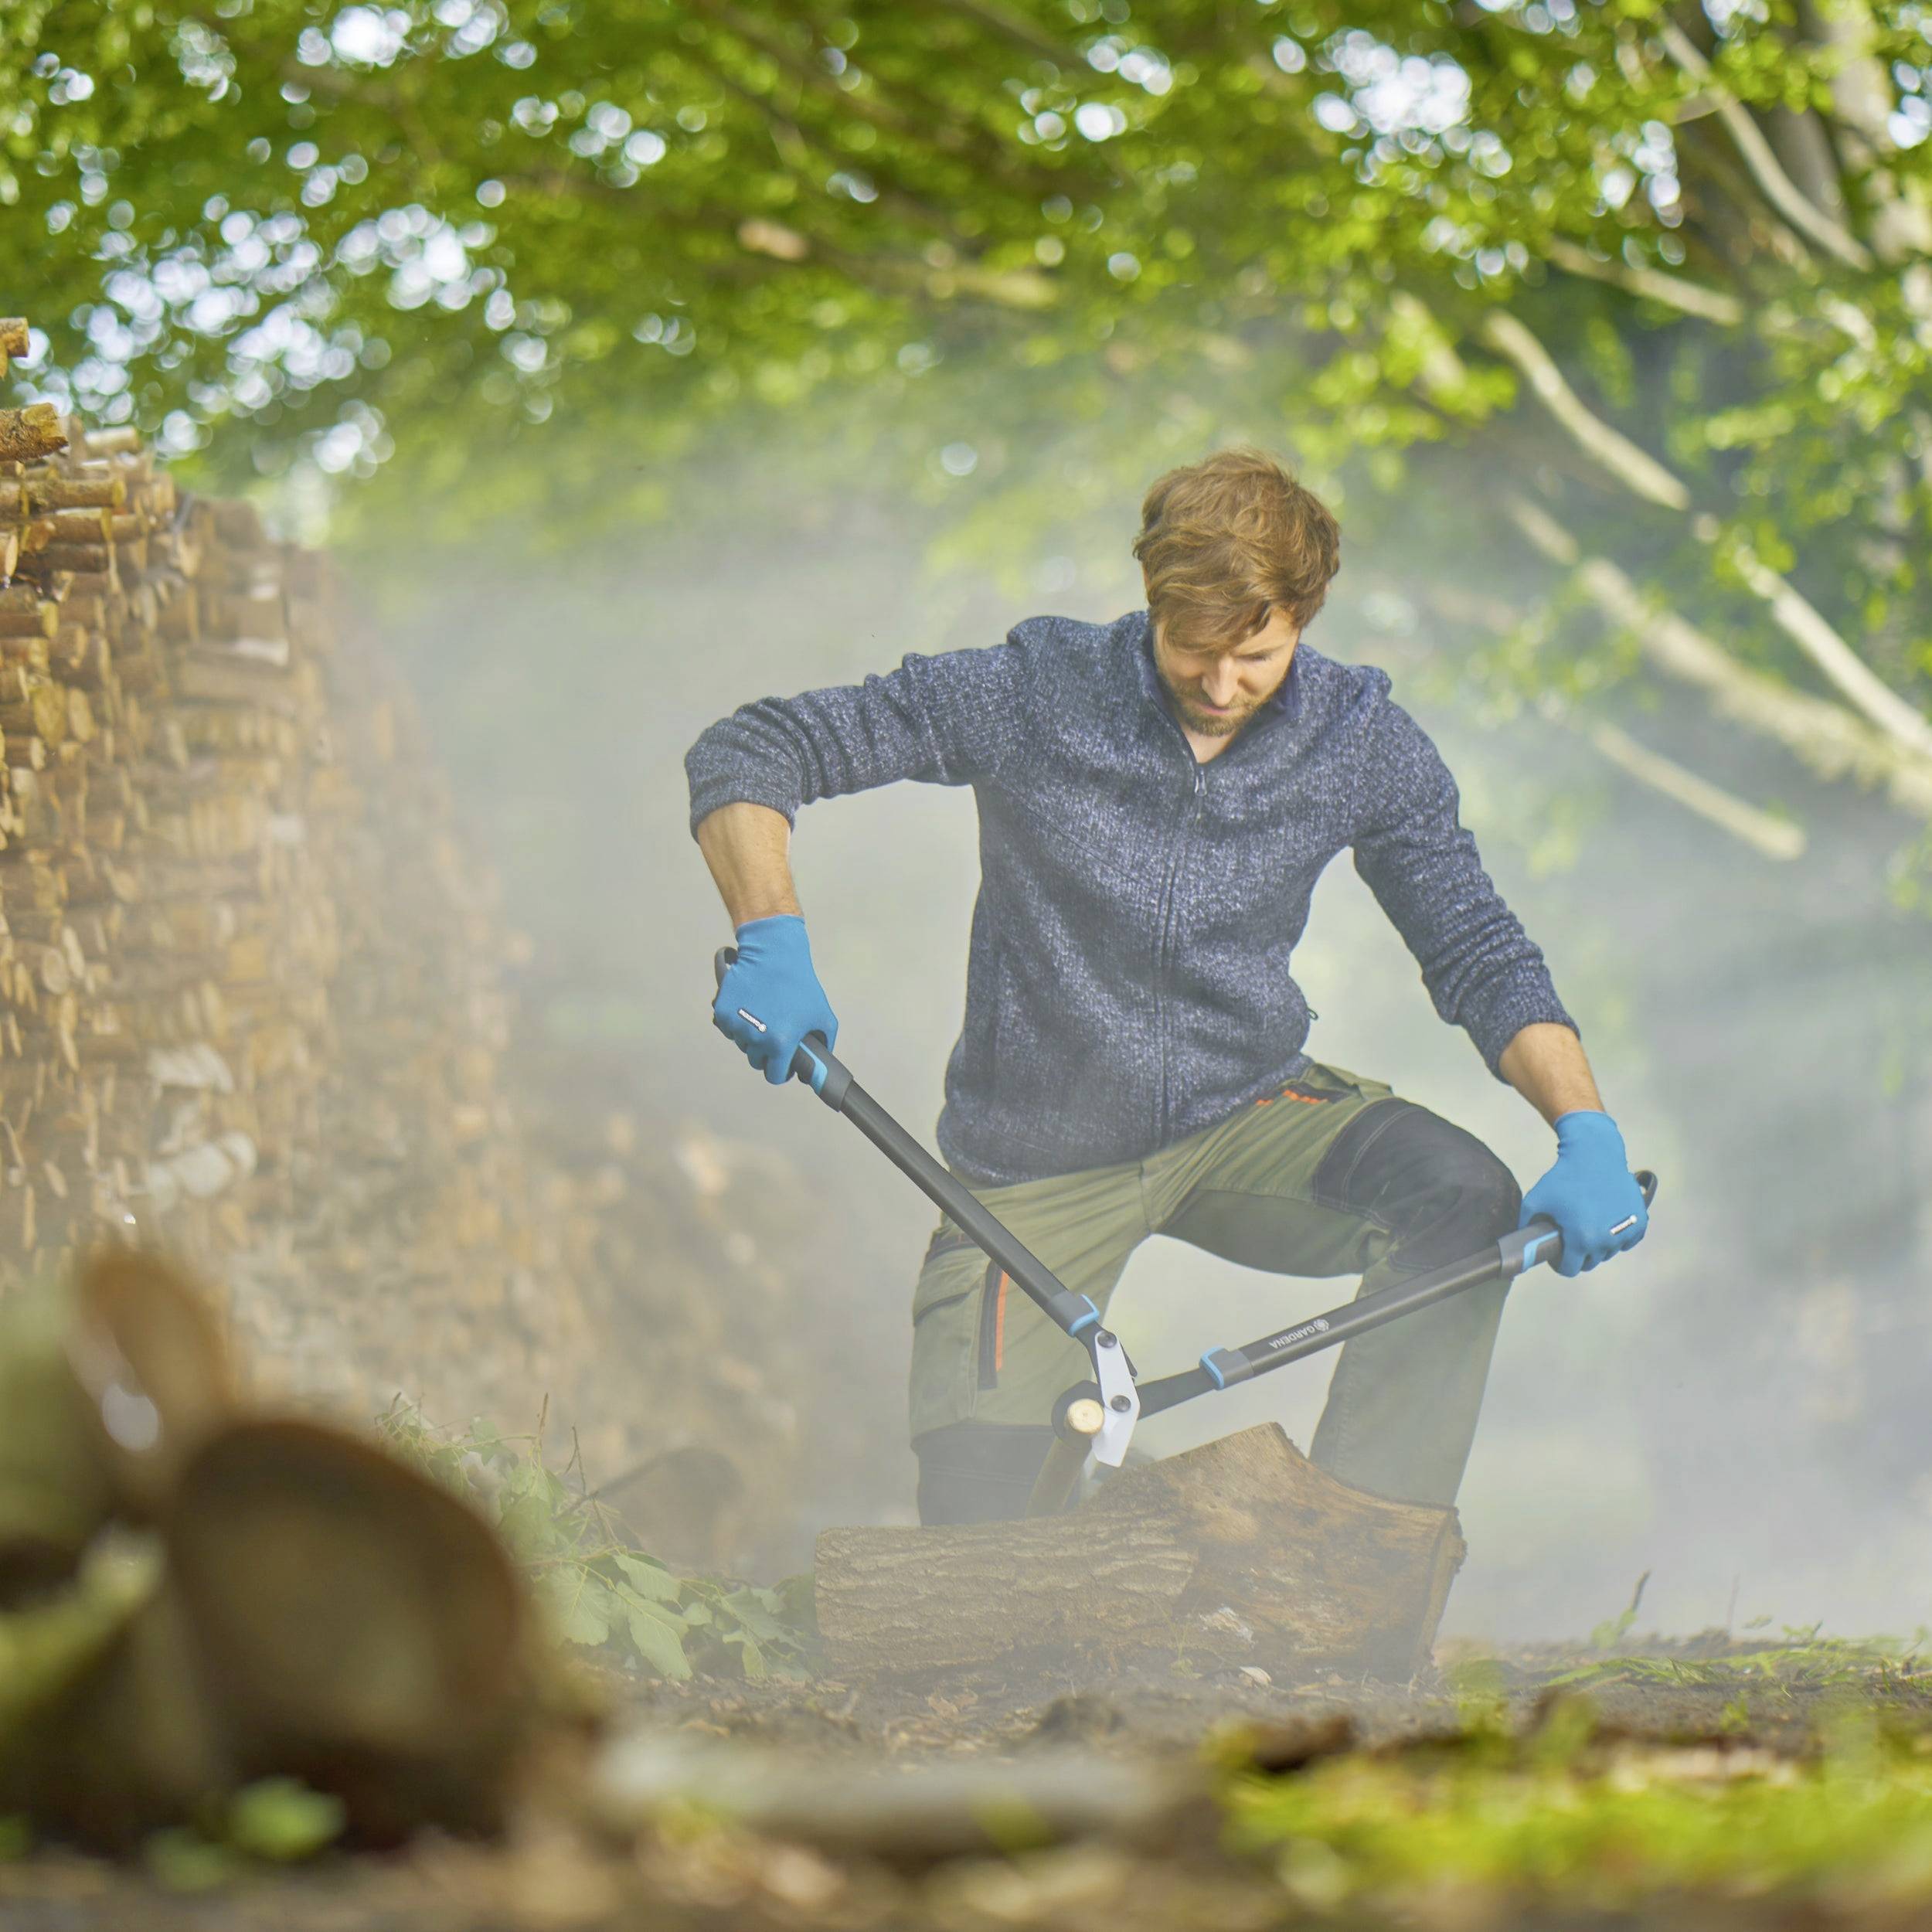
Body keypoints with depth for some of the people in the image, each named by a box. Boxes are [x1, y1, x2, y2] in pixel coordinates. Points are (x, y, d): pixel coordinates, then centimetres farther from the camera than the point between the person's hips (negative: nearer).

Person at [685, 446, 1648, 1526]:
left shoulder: (1362, 742, -9)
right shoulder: (1038, 694, -17)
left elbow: (1478, 952, -3)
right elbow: (747, 750, -14)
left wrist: (1588, 1132, -21)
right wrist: (772, 942, -33)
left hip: (1248, 1114, 2)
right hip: (1045, 1153, -2)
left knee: (1464, 1200, -28)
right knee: (974, 1516, -12)